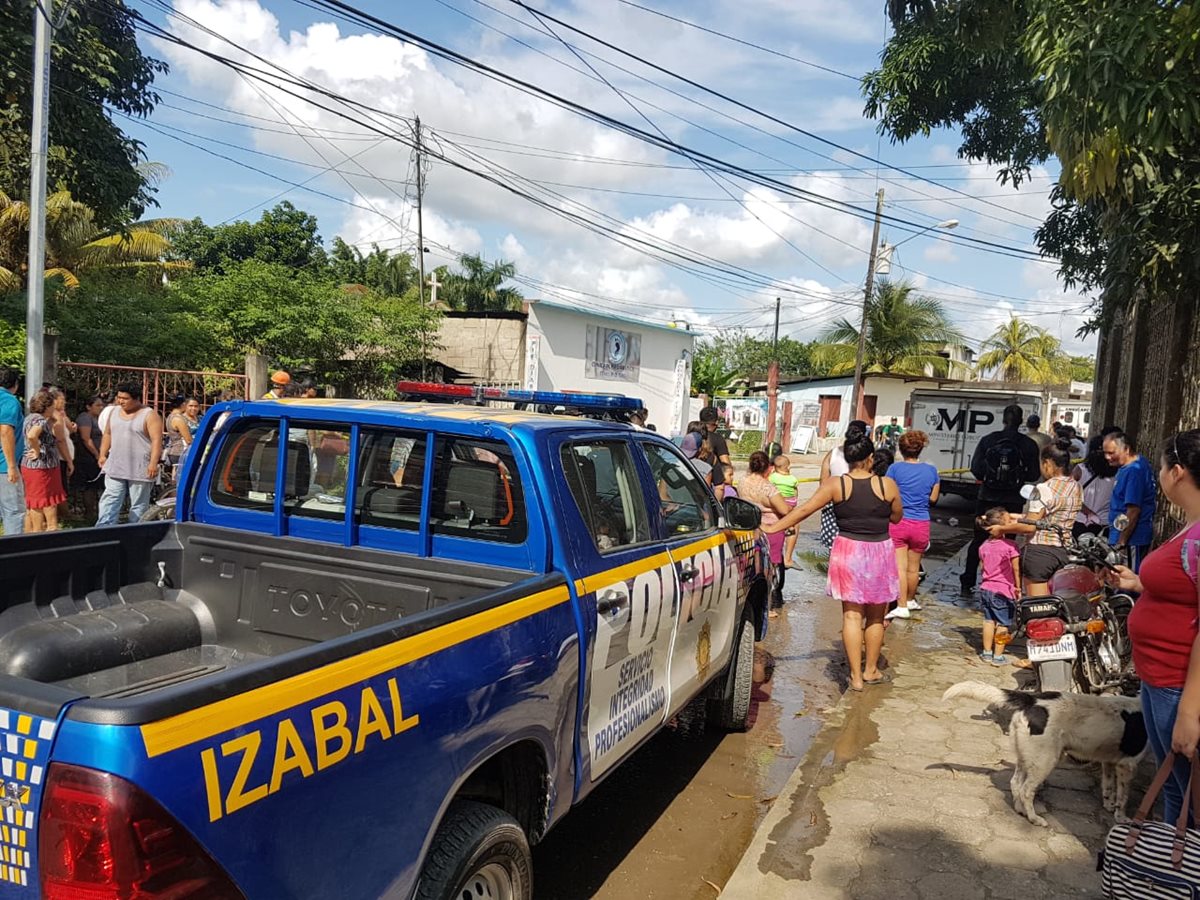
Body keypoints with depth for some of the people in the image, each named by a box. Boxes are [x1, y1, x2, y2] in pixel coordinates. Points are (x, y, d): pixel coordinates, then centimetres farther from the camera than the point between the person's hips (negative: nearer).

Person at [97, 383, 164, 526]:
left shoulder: (150, 415, -9)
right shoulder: (115, 413, 12)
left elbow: (157, 440, -15)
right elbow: (108, 434, 20)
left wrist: (153, 463, -23)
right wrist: (103, 455, 11)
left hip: (140, 470, -6)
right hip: (115, 468, 6)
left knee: (139, 505, 4)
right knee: (110, 500, 1)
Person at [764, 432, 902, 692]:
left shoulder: (835, 485, -9)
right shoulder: (887, 485, -8)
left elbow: (804, 510, -10)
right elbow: (896, 517, 7)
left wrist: (774, 528, -5)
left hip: (848, 550, 0)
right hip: (880, 552, 1)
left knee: (852, 615, 6)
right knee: (875, 617, 16)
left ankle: (856, 676, 6)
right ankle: (871, 671, 27)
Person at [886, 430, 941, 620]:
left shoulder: (895, 468, -7)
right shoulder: (931, 470, 2)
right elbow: (933, 498, 8)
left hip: (898, 522, -3)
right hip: (921, 524, 3)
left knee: (899, 567, -3)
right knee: (914, 567, 16)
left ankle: (902, 606, -7)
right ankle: (910, 600, 33)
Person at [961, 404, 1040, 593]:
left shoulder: (987, 440, -3)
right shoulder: (1029, 444, -5)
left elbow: (975, 468, -7)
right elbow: (1033, 475, -5)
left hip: (987, 499, 1)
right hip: (1013, 501, -1)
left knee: (978, 540, 11)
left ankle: (967, 583, 13)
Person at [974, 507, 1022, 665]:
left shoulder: (984, 546, 3)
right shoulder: (1010, 546, -15)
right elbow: (1016, 570, -10)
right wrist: (1018, 587, 1)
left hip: (986, 588, 6)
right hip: (1004, 590, -6)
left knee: (989, 621, 15)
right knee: (1003, 624, 5)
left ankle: (987, 652, 22)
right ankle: (998, 656, 10)